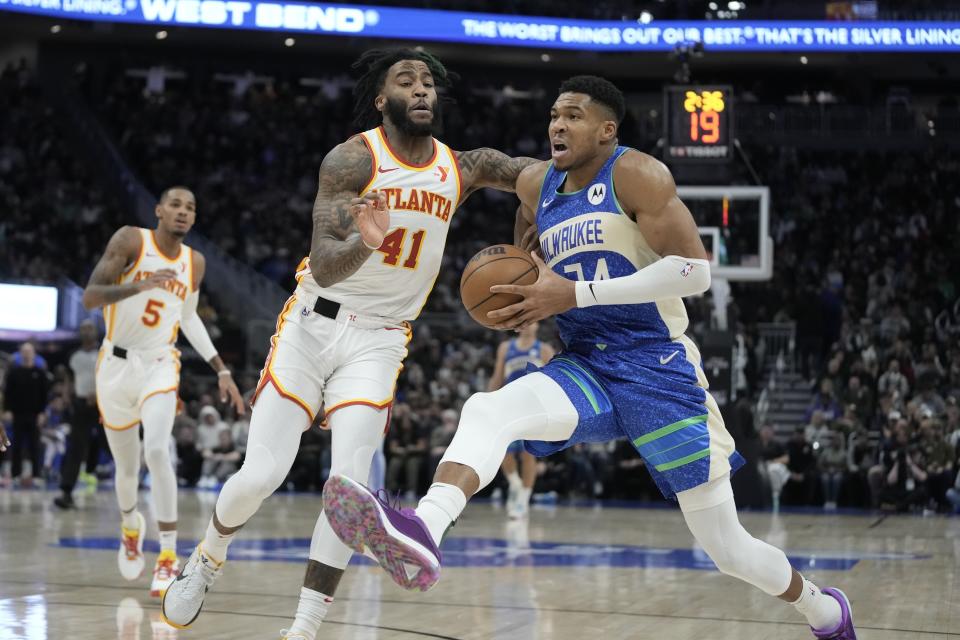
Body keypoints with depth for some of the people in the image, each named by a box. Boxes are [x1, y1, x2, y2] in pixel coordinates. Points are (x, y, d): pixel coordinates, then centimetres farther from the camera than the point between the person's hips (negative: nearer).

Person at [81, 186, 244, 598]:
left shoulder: (195, 262, 4)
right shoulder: (130, 241, -9)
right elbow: (89, 297, -17)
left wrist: (221, 370, 15)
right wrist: (138, 286, -34)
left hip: (160, 366, 1)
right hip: (117, 364, -1)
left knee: (157, 449, -25)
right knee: (126, 464, 10)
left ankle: (169, 557, -21)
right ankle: (130, 523, 45)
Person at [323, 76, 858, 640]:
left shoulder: (636, 174, -9)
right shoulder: (537, 186, 10)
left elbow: (695, 270, -19)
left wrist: (576, 294, -21)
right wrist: (532, 299, 6)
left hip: (659, 374, -5)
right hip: (586, 371, 5)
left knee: (728, 548, 0)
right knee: (486, 411, -26)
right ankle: (420, 536, -50)